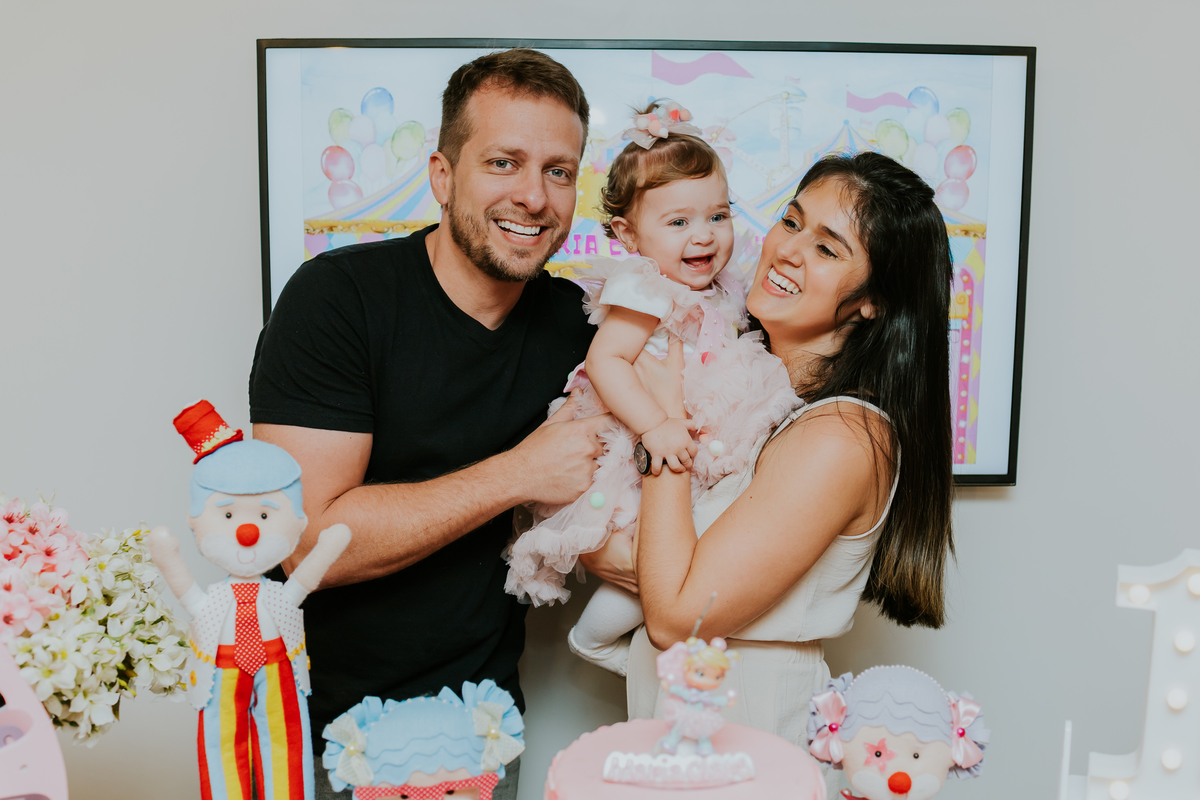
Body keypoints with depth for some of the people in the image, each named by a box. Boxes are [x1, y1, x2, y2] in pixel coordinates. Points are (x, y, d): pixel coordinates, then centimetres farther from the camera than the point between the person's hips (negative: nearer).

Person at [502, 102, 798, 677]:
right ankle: (593, 637, 18)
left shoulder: (720, 290, 8)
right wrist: (654, 425, -35)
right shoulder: (643, 291, -19)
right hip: (639, 456, -9)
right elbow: (604, 360, -28)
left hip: (694, 455, 9)